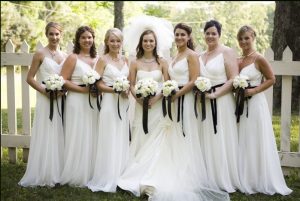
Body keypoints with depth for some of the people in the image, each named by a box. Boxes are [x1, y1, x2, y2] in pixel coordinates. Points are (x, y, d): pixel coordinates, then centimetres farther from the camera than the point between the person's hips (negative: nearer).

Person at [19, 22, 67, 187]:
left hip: (61, 100, 5)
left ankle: (57, 173, 20)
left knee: (59, 137, 9)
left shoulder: (65, 55, 10)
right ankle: (43, 176, 9)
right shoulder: (40, 54, -4)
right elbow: (30, 78, -6)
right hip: (45, 100, -5)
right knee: (46, 137, -1)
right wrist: (46, 91, -16)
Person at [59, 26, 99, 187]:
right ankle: (77, 176, 10)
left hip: (93, 103, 6)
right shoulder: (73, 58, -4)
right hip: (77, 102, -5)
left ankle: (89, 174, 20)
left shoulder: (97, 59, 12)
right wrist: (83, 89, -18)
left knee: (91, 138, 9)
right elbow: (63, 81, -11)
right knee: (78, 138, -1)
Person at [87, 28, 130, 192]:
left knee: (122, 140, 9)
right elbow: (98, 84, -10)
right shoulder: (103, 60, -4)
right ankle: (107, 180, 8)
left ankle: (120, 177, 19)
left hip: (123, 103, 5)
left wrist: (127, 90, -3)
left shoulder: (125, 60, 11)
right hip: (109, 103, -5)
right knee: (109, 141, -2)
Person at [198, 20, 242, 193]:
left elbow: (233, 79, -11)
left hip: (222, 101, -6)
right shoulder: (201, 56, 16)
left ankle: (226, 180, 12)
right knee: (208, 141, 8)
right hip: (205, 102, 6)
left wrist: (215, 94, -17)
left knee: (223, 140, 0)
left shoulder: (227, 52, -4)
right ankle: (211, 179, 17)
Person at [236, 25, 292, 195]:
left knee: (257, 142, 1)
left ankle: (262, 181, 14)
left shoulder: (259, 59, -9)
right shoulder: (238, 61, 9)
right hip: (241, 104, 7)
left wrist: (254, 91, -16)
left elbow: (271, 79, -8)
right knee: (243, 142, 11)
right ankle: (246, 179, 22)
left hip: (255, 103, -7)